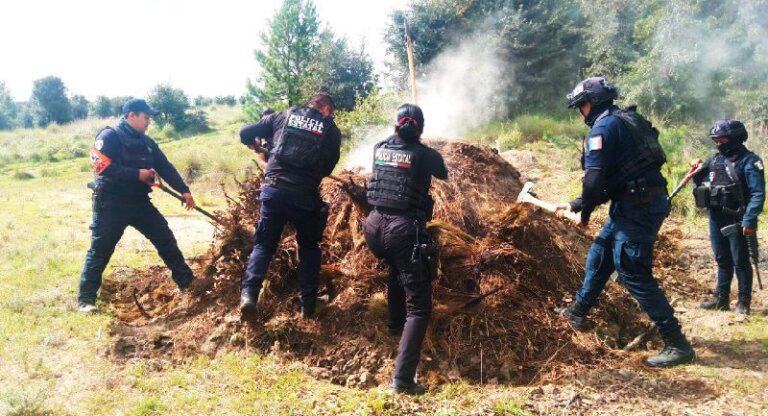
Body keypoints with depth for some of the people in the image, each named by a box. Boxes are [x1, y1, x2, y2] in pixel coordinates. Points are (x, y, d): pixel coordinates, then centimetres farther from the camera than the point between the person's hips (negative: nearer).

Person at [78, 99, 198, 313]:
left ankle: (186, 281, 19)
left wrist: (184, 190, 1)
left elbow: (166, 167, 10)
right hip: (111, 204, -7)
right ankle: (86, 299, 7)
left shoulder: (146, 142, 11)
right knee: (100, 250, -2)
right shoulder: (109, 137, -10)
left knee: (166, 239, 7)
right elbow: (104, 167, -23)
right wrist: (137, 174, -23)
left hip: (139, 202, 7)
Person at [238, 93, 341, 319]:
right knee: (309, 247, 18)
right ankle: (308, 302, 17)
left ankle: (249, 293, -6)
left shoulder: (284, 116, 12)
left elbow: (245, 133, 13)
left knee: (264, 244, 12)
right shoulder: (331, 130, 9)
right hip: (305, 195, -1)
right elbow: (328, 167, 11)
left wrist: (257, 145, 35)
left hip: (274, 189, 1)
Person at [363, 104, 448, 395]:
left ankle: (394, 324, 51)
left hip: (374, 226, 6)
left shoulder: (379, 148, 9)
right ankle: (402, 379, -10)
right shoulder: (425, 154, -3)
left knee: (397, 270, 38)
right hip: (404, 230, -5)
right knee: (419, 307, -1)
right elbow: (443, 174, 18)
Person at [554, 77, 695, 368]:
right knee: (599, 255, 21)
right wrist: (575, 205, 26)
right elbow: (611, 180, 24)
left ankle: (677, 345, -3)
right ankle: (578, 312, 36)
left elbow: (594, 180, -19)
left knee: (633, 273, -7)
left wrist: (585, 213, -1)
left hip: (636, 207, -10)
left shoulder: (603, 127, -11)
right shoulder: (624, 122, 21)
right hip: (640, 203, 10)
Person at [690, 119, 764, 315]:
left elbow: (758, 194, -16)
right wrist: (698, 171, 1)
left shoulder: (749, 161, -10)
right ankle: (721, 298, 24)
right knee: (722, 261, 15)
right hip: (715, 219, 7)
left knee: (740, 262, 3)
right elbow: (701, 185, 20)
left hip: (736, 221, -7)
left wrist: (749, 220, -23)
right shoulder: (715, 159, 10)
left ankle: (744, 302, 13)